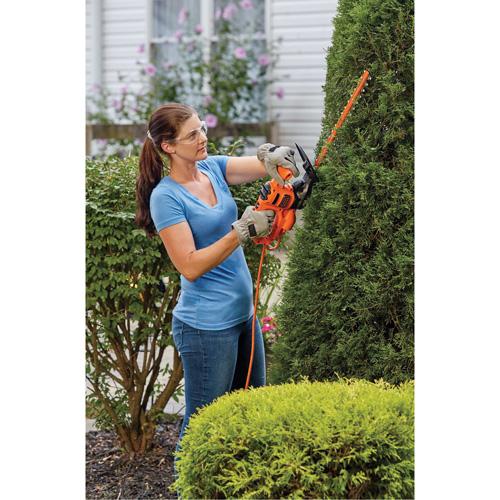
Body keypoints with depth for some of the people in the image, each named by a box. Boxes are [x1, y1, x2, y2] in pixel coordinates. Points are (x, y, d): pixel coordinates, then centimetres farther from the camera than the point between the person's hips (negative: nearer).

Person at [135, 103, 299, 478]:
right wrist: (242, 231, -25)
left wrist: (273, 156, -29)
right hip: (207, 327, -8)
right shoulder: (166, 197, -15)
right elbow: (190, 266, -21)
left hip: (243, 315, 8)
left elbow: (264, 165, -5)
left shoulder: (213, 168, 5)